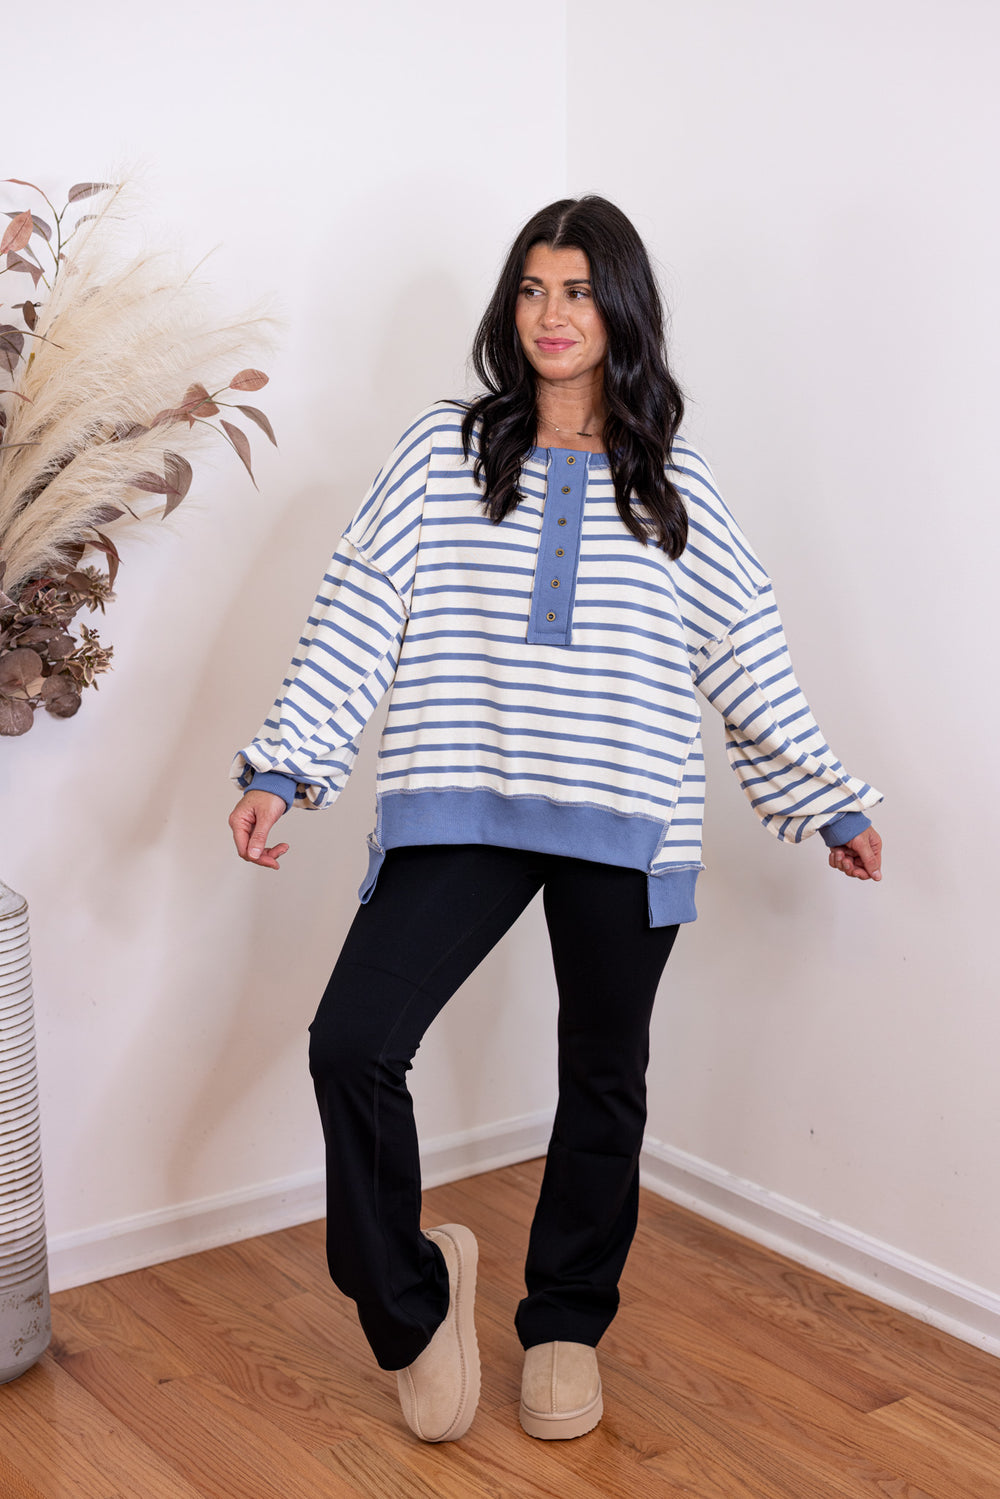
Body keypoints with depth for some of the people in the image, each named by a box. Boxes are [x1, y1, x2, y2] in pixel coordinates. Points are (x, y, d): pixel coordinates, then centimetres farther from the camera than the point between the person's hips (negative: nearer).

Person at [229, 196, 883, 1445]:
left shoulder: (674, 487, 8)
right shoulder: (444, 451, 5)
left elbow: (749, 660, 12)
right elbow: (356, 617, 0)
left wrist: (831, 803, 14)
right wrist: (282, 768, -8)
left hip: (626, 826, 1)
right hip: (462, 811, -1)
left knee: (604, 1079, 12)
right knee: (351, 1046, -13)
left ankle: (565, 1323, 34)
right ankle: (410, 1297, 13)